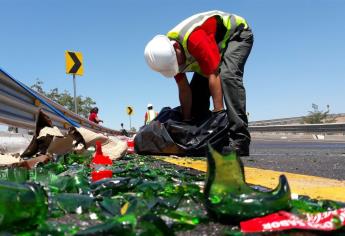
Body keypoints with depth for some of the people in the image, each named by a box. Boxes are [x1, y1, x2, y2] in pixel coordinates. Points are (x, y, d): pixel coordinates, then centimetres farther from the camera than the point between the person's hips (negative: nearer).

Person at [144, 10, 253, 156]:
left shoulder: (194, 40, -41)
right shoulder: (166, 53, -15)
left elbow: (213, 76, -39)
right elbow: (184, 89, -8)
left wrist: (218, 112, -38)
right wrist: (187, 120, -7)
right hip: (217, 44, 8)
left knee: (228, 76, -32)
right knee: (197, 89, -2)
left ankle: (239, 141, -35)